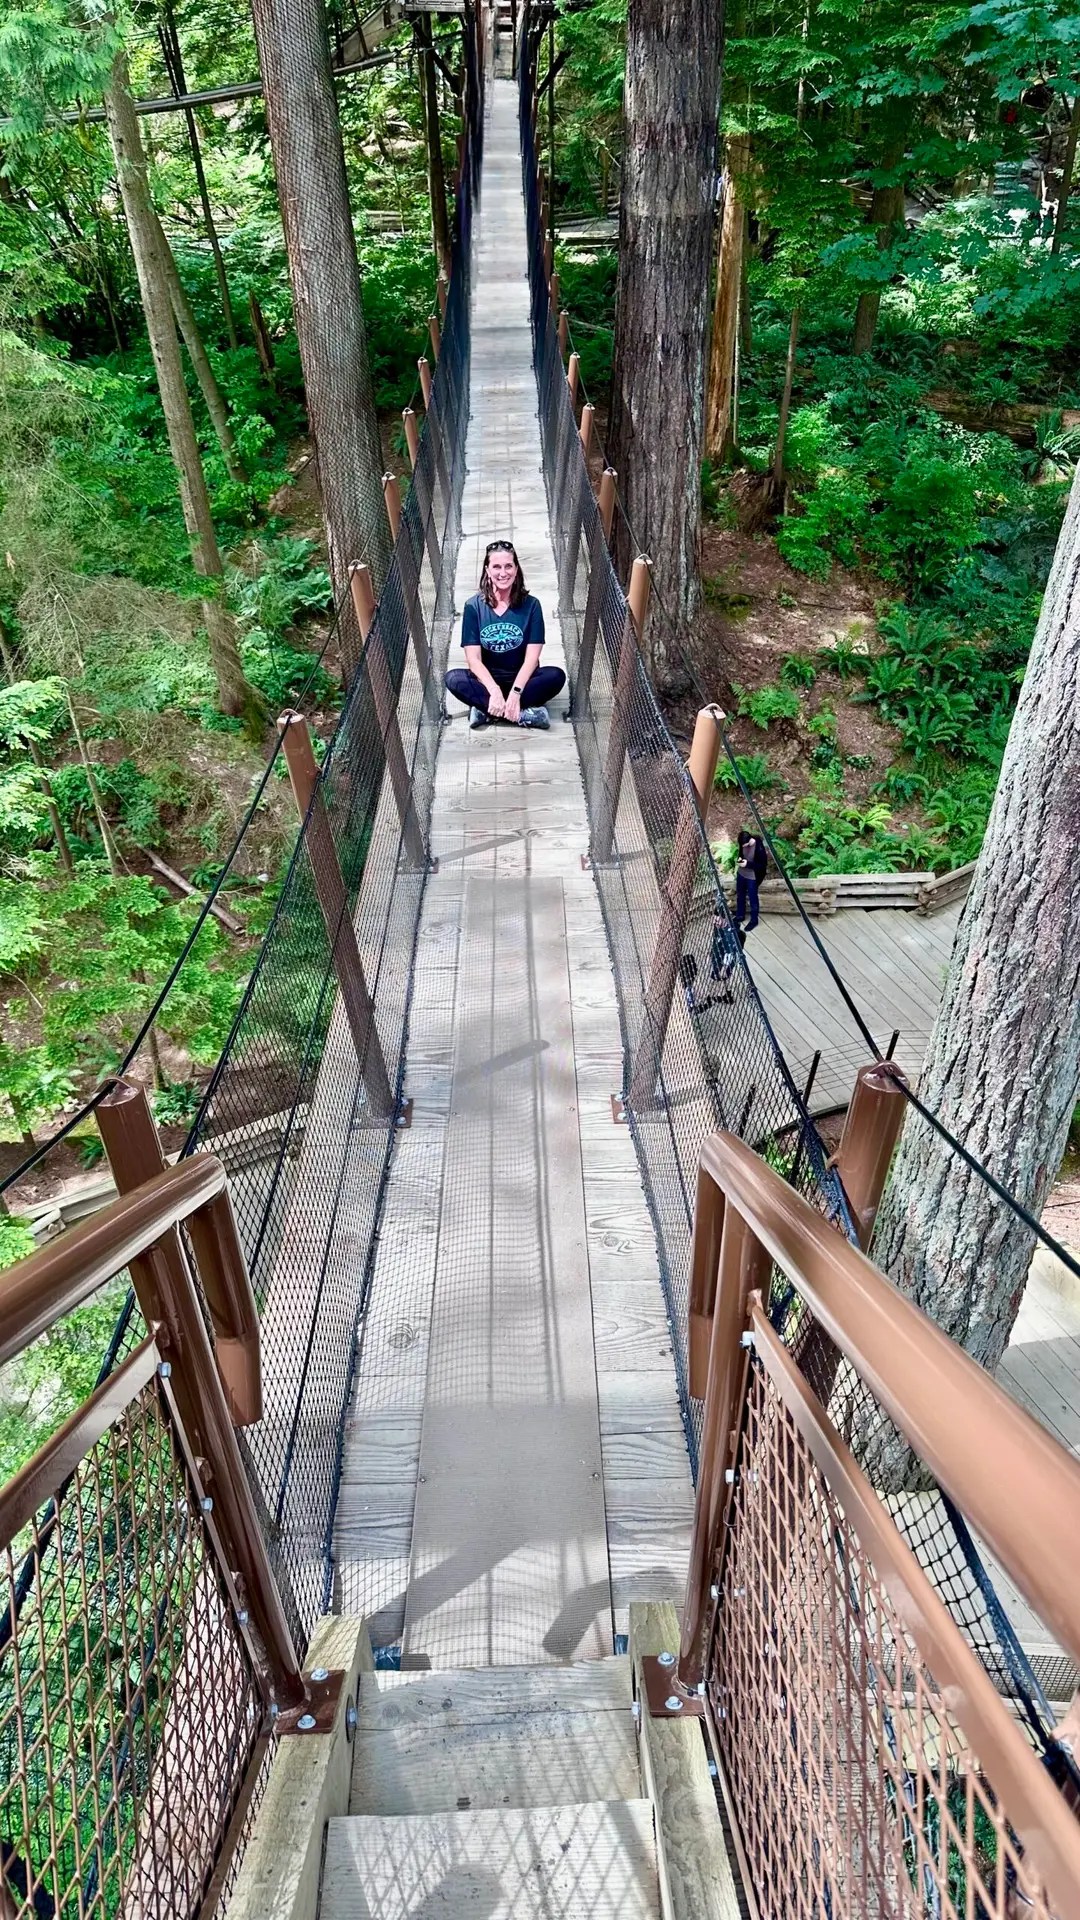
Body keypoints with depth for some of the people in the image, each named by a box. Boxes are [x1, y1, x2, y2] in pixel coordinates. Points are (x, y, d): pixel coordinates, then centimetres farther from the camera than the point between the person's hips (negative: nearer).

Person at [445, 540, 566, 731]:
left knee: (556, 676, -28)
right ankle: (525, 713, -33)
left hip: (522, 679, 0)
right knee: (453, 678, -29)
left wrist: (515, 693, -27)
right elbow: (473, 658, -12)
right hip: (487, 680, 0)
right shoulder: (473, 606, -7)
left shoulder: (531, 605, -7)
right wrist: (494, 690, -29)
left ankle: (485, 710, -29)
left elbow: (531, 657, -12)